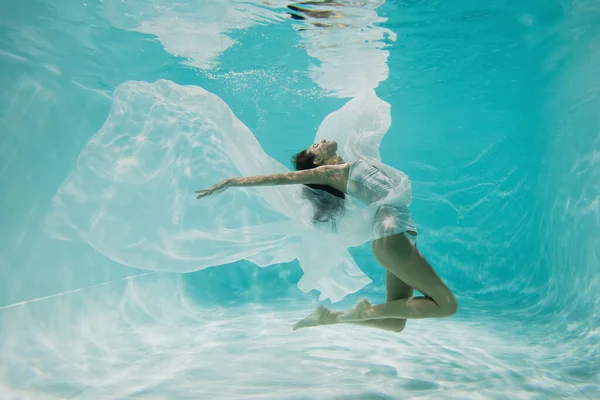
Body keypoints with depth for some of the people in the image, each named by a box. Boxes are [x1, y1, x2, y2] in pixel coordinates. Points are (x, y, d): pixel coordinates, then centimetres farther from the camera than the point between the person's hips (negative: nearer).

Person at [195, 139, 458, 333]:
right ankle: (369, 310, -6)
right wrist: (233, 182, -3)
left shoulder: (357, 164, 21)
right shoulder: (329, 171, 1)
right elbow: (283, 177, -2)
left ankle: (330, 317, 15)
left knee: (395, 322, 11)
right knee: (446, 304, -6)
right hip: (391, 236, -8)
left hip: (402, 235, 8)